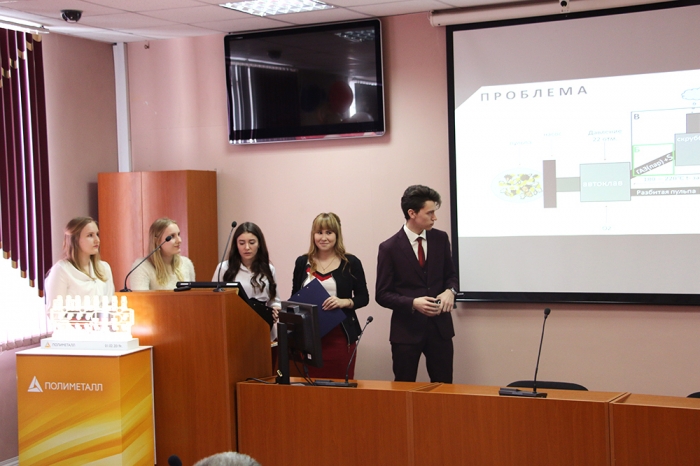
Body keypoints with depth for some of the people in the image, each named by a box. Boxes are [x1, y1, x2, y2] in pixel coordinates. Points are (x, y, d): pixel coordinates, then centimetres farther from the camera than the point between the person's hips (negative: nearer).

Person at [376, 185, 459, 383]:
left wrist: (450, 291, -9)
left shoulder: (440, 238, 3)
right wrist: (413, 303, -22)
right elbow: (383, 295, -6)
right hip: (407, 328, -3)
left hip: (439, 326, 3)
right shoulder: (390, 248, -9)